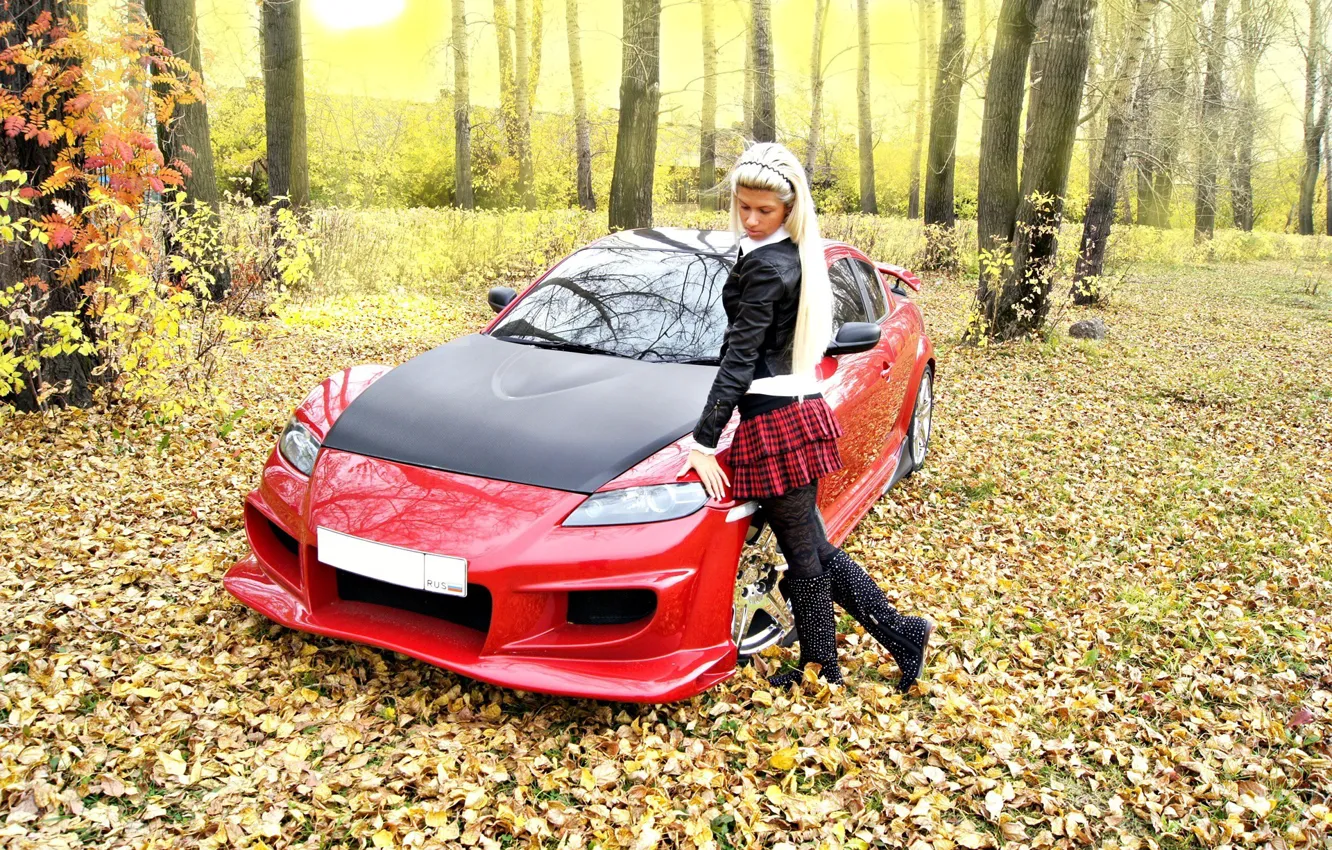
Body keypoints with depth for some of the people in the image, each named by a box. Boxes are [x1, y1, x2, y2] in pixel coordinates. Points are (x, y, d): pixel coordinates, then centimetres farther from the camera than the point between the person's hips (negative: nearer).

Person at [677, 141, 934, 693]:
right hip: (802, 408, 9)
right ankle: (903, 634, 22)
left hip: (776, 420, -9)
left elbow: (740, 359, -19)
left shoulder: (763, 266, -15)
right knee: (813, 549, 17)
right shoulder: (797, 257, 13)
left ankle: (820, 672, 21)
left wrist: (704, 442, -17)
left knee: (803, 552, 5)